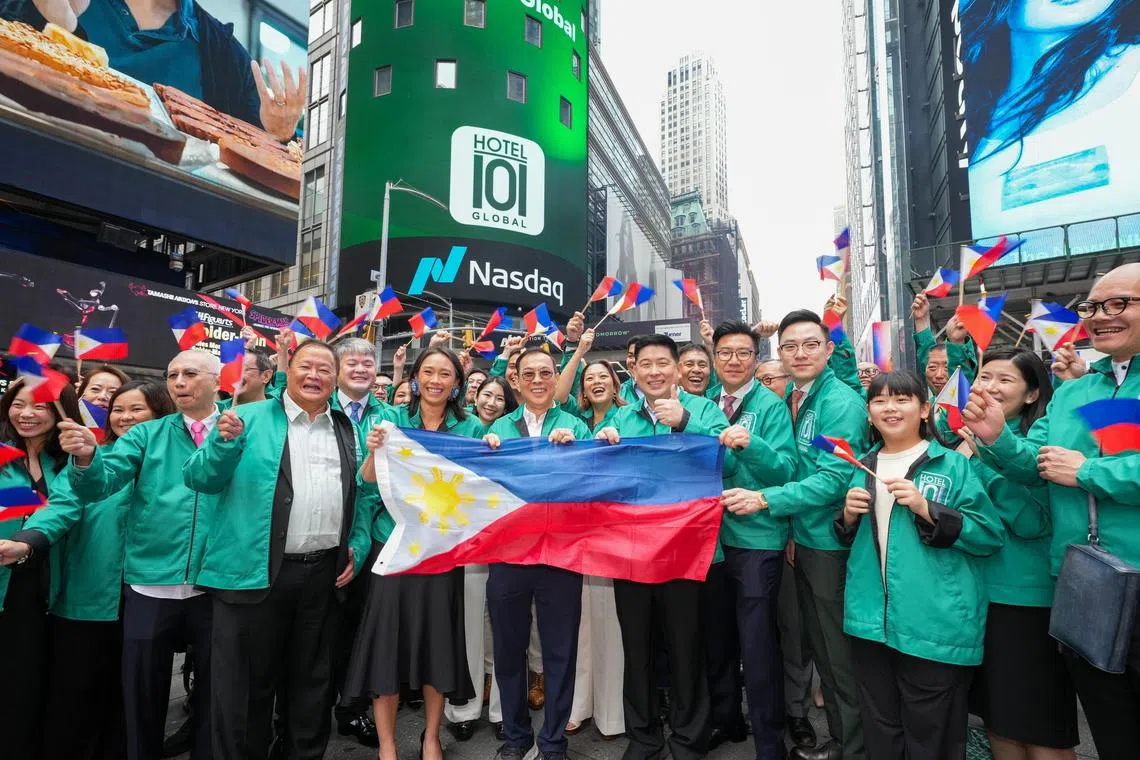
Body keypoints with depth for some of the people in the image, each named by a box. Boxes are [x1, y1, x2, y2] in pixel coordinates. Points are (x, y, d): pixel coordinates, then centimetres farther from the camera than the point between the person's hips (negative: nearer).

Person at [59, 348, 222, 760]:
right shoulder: (146, 435, 6)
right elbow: (98, 486, -6)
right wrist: (87, 457, -25)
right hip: (150, 584, 1)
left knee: (212, 690, 15)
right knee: (143, 691, 14)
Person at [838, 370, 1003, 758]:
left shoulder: (953, 465, -4)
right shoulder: (863, 468, 10)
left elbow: (991, 535, -10)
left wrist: (926, 509, -20)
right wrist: (849, 515, -3)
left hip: (935, 626, -4)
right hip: (869, 620, 4)